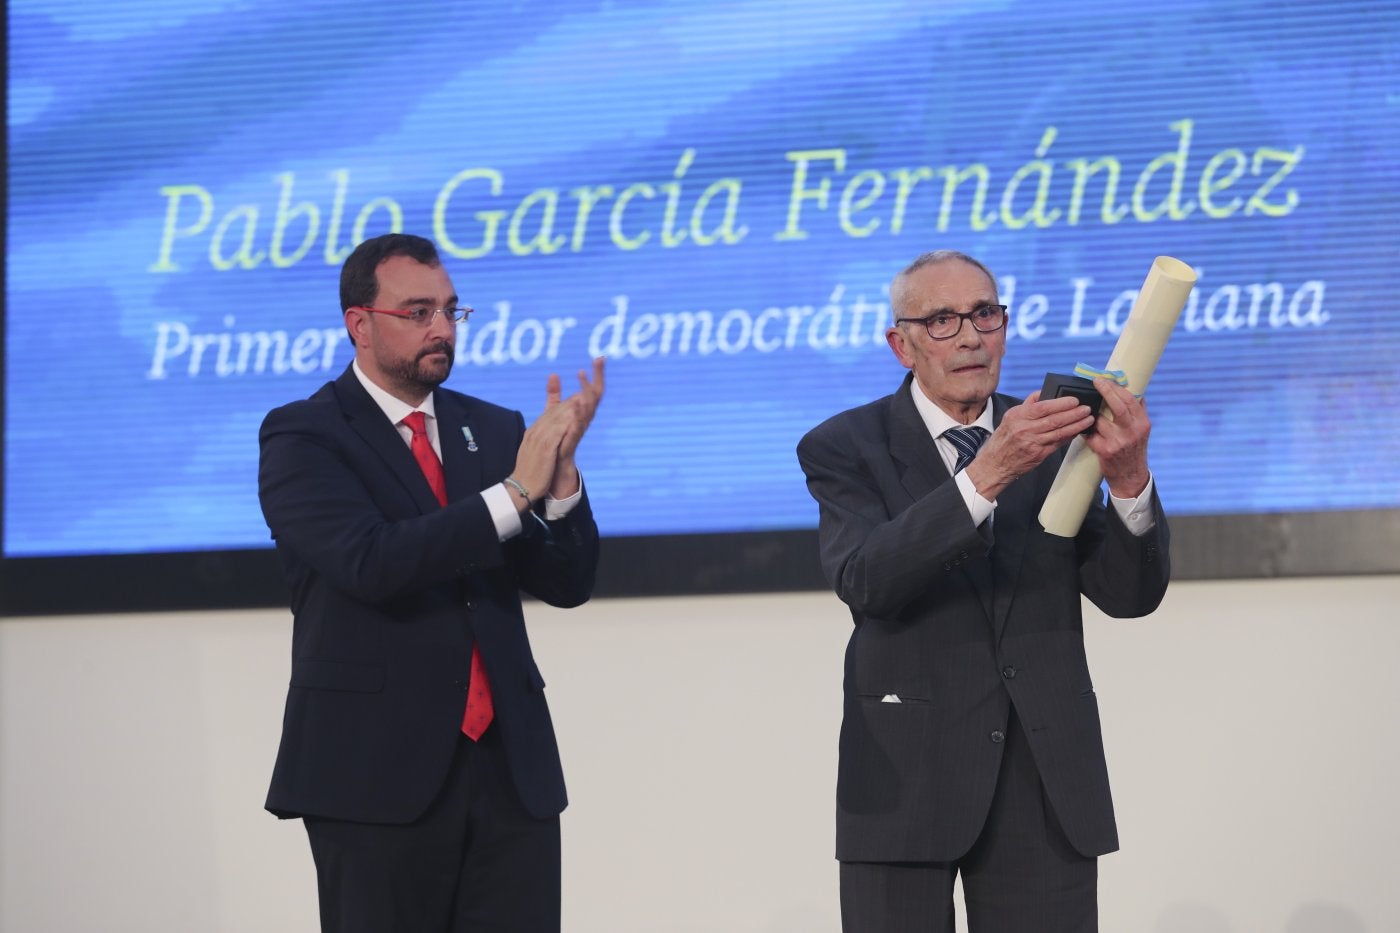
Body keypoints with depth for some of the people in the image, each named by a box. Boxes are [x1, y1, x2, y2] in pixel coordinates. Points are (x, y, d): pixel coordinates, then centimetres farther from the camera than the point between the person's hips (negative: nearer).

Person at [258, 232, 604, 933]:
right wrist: (515, 492, -20)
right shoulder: (303, 436, -3)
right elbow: (370, 562, -20)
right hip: (378, 770, -4)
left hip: (511, 768, 4)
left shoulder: (494, 429, 13)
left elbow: (566, 584, 7)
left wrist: (559, 469, -11)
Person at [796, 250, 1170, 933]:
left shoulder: (1057, 439, 9)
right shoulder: (846, 448, 0)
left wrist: (1128, 478, -19)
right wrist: (987, 474, -29)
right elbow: (863, 580, -19)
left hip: (1046, 780, 2)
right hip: (908, 776, -2)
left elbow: (1130, 594, 0)